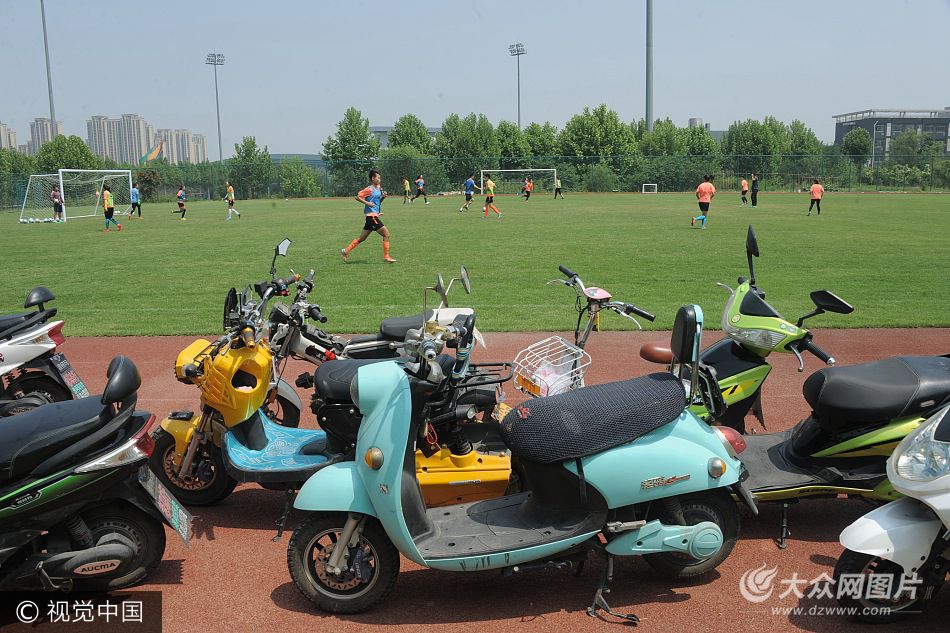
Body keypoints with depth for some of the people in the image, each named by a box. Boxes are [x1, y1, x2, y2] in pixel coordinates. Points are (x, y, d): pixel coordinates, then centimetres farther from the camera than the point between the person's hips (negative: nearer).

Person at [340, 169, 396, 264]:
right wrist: (367, 203, -21)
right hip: (371, 216, -9)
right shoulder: (369, 189, -11)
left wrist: (382, 197, 7)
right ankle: (386, 257, -4)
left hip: (374, 216, 9)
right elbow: (357, 197, -13)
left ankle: (346, 251, 17)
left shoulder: (378, 189, 15)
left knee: (362, 238, 13)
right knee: (386, 234, -8)